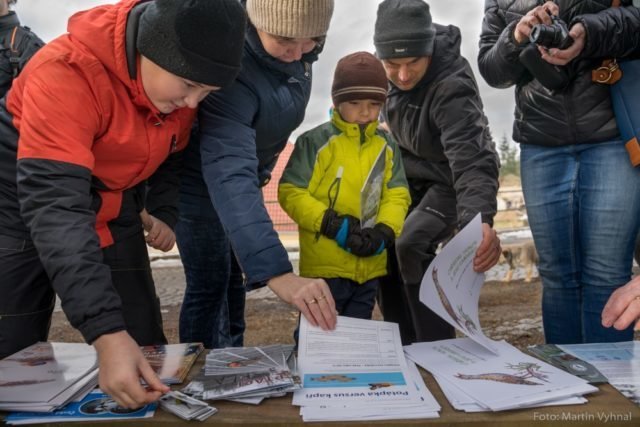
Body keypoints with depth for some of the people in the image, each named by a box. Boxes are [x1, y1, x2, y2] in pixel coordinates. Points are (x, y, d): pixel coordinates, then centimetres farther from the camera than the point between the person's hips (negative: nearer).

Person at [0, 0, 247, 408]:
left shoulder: (184, 80, -11)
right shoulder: (67, 70, -31)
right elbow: (52, 203, -39)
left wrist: (165, 211, -12)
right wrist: (106, 331, -47)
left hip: (113, 211, 5)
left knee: (143, 344, 0)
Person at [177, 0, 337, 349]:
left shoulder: (299, 49, -17)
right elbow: (229, 175, -50)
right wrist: (278, 273, -59)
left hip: (250, 172, 7)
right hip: (203, 182, -7)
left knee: (235, 276, 19)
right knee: (210, 285, -6)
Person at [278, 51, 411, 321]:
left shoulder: (387, 147, 8)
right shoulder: (316, 141, -9)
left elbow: (397, 196, 6)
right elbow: (290, 192, -11)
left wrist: (384, 231, -12)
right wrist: (332, 224, -19)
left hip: (370, 267, 5)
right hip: (325, 266, -5)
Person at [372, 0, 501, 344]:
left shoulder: (451, 87, -34)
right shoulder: (395, 70, -13)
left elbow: (471, 160, -45)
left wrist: (479, 220, -61)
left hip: (449, 178, -7)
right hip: (413, 174, 7)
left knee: (411, 246, -28)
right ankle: (405, 348, 18)